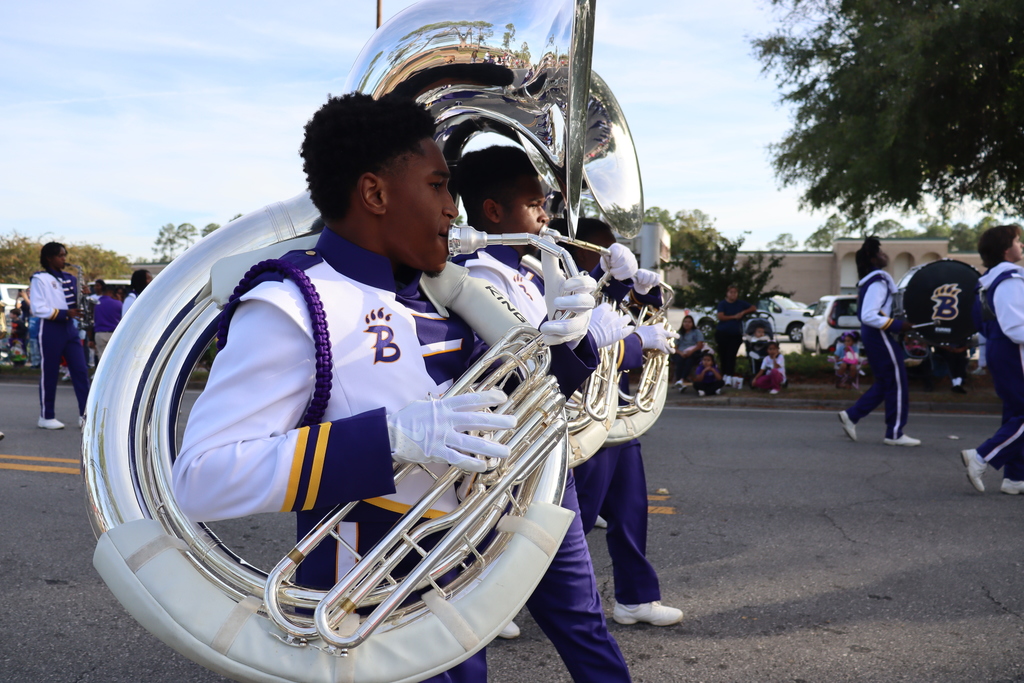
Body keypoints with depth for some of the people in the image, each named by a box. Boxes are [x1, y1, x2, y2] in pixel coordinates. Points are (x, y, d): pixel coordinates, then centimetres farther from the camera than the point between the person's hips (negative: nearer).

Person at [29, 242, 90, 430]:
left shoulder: (69, 278, 14)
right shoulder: (39, 279, -4)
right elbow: (38, 309, -11)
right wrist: (64, 313, -18)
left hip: (70, 328, 6)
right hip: (50, 329, -6)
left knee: (81, 371, -2)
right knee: (49, 373, 1)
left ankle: (85, 414, -2)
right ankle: (46, 417, 11)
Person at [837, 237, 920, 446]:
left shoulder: (872, 280, 13)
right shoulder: (878, 283, -18)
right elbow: (868, 316, -26)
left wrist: (896, 323, 18)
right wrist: (897, 325, -23)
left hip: (875, 337, 10)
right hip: (881, 337, -10)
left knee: (884, 384, 17)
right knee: (897, 384, -2)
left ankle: (852, 415, 14)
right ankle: (895, 434, 5)